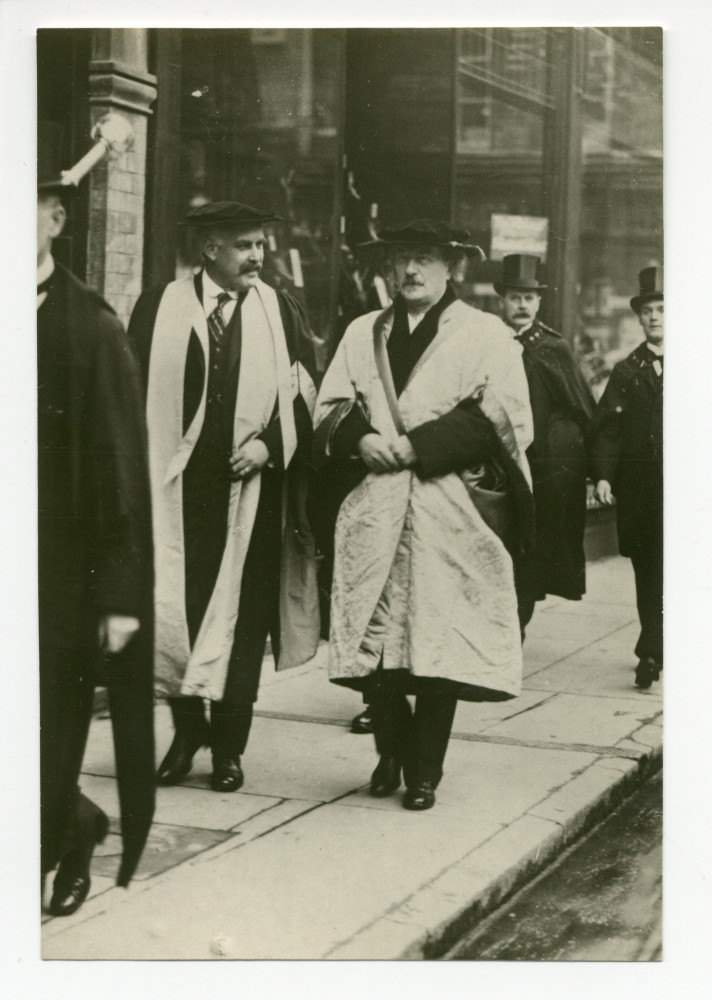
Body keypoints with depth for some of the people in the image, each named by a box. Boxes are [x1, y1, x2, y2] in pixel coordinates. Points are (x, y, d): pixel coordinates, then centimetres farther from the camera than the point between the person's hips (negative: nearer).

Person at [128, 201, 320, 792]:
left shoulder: (282, 313, 6)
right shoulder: (159, 307, 4)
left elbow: (305, 400, 6)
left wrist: (268, 443, -10)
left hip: (252, 487, 1)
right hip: (176, 484, 0)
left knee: (242, 618, 4)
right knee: (171, 609, -1)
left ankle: (229, 746, 15)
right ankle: (188, 727, 20)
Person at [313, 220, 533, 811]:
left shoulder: (487, 336, 3)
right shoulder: (363, 333, 18)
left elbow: (503, 420, -6)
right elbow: (330, 407, 16)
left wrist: (417, 445, -13)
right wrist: (361, 439, -7)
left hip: (448, 513, -3)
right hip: (374, 511, 4)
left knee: (438, 644, -3)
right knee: (372, 639, 1)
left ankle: (425, 771, 10)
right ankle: (393, 752, 22)